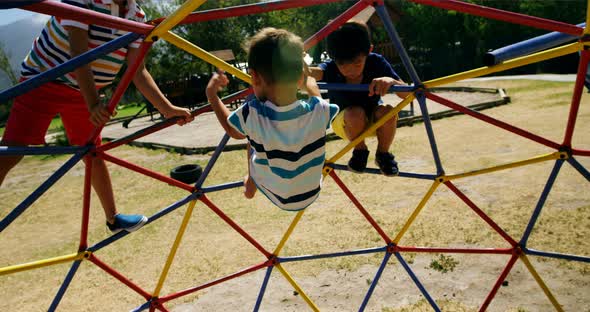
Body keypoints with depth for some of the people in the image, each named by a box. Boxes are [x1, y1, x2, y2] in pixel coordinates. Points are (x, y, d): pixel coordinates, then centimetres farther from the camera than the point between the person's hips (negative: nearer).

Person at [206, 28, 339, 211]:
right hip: (312, 195, 1)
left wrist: (212, 95, 9)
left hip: (277, 198, -1)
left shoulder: (251, 114, -30)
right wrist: (310, 84, 23)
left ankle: (250, 186, 37)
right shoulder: (319, 111, -26)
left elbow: (233, 131, -3)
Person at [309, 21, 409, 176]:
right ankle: (359, 151, -4)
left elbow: (407, 94, -27)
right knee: (355, 113, -36)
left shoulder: (376, 62, -24)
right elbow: (314, 71, -52)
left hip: (373, 120, 2)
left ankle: (383, 154, -4)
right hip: (345, 122, -1)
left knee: (387, 111, -32)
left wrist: (391, 81, -49)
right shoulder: (331, 68, -28)